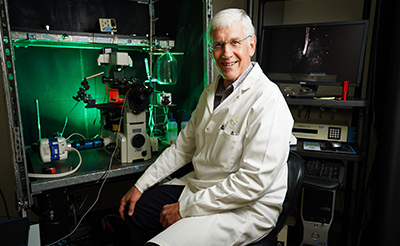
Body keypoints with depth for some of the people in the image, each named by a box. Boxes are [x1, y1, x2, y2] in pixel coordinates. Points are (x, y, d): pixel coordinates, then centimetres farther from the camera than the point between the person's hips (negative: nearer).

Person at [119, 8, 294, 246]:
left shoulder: (268, 101, -21)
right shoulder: (210, 92, 8)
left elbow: (253, 182, -24)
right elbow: (183, 147, 12)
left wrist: (185, 208, -19)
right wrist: (141, 185, 8)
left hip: (246, 208, -8)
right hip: (199, 186, 8)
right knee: (133, 208, 11)